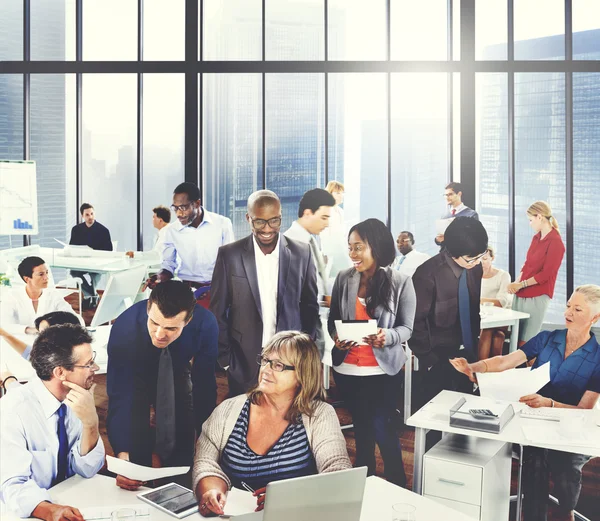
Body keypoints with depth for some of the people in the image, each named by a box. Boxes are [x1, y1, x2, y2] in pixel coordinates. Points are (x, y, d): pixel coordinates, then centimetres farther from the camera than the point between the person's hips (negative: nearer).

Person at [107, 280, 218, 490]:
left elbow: (204, 386, -25)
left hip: (176, 373, 1)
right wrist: (122, 457, -47)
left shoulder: (205, 325, -35)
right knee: (136, 448, -11)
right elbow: (119, 397, -37)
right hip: (135, 376, -1)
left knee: (182, 441, -7)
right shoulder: (124, 328, -38)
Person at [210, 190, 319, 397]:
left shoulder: (301, 253, -1)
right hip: (244, 363, 0)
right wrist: (225, 359, -2)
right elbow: (218, 312, 0)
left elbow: (310, 306, 8)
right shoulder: (229, 255, -4)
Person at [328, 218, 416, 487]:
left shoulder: (401, 282, -9)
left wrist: (387, 337, -25)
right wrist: (336, 337, -14)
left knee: (382, 426, -1)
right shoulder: (343, 278, -2)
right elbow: (332, 319, 7)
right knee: (361, 426, 16)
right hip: (347, 368, 3)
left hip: (383, 369, -3)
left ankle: (397, 485, 18)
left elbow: (406, 327, -5)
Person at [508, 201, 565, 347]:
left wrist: (521, 284, -10)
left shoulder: (555, 243, -12)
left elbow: (546, 274, -15)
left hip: (537, 296, -7)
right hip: (521, 295, 7)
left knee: (525, 343, -4)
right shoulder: (536, 238, 12)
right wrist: (516, 283, 0)